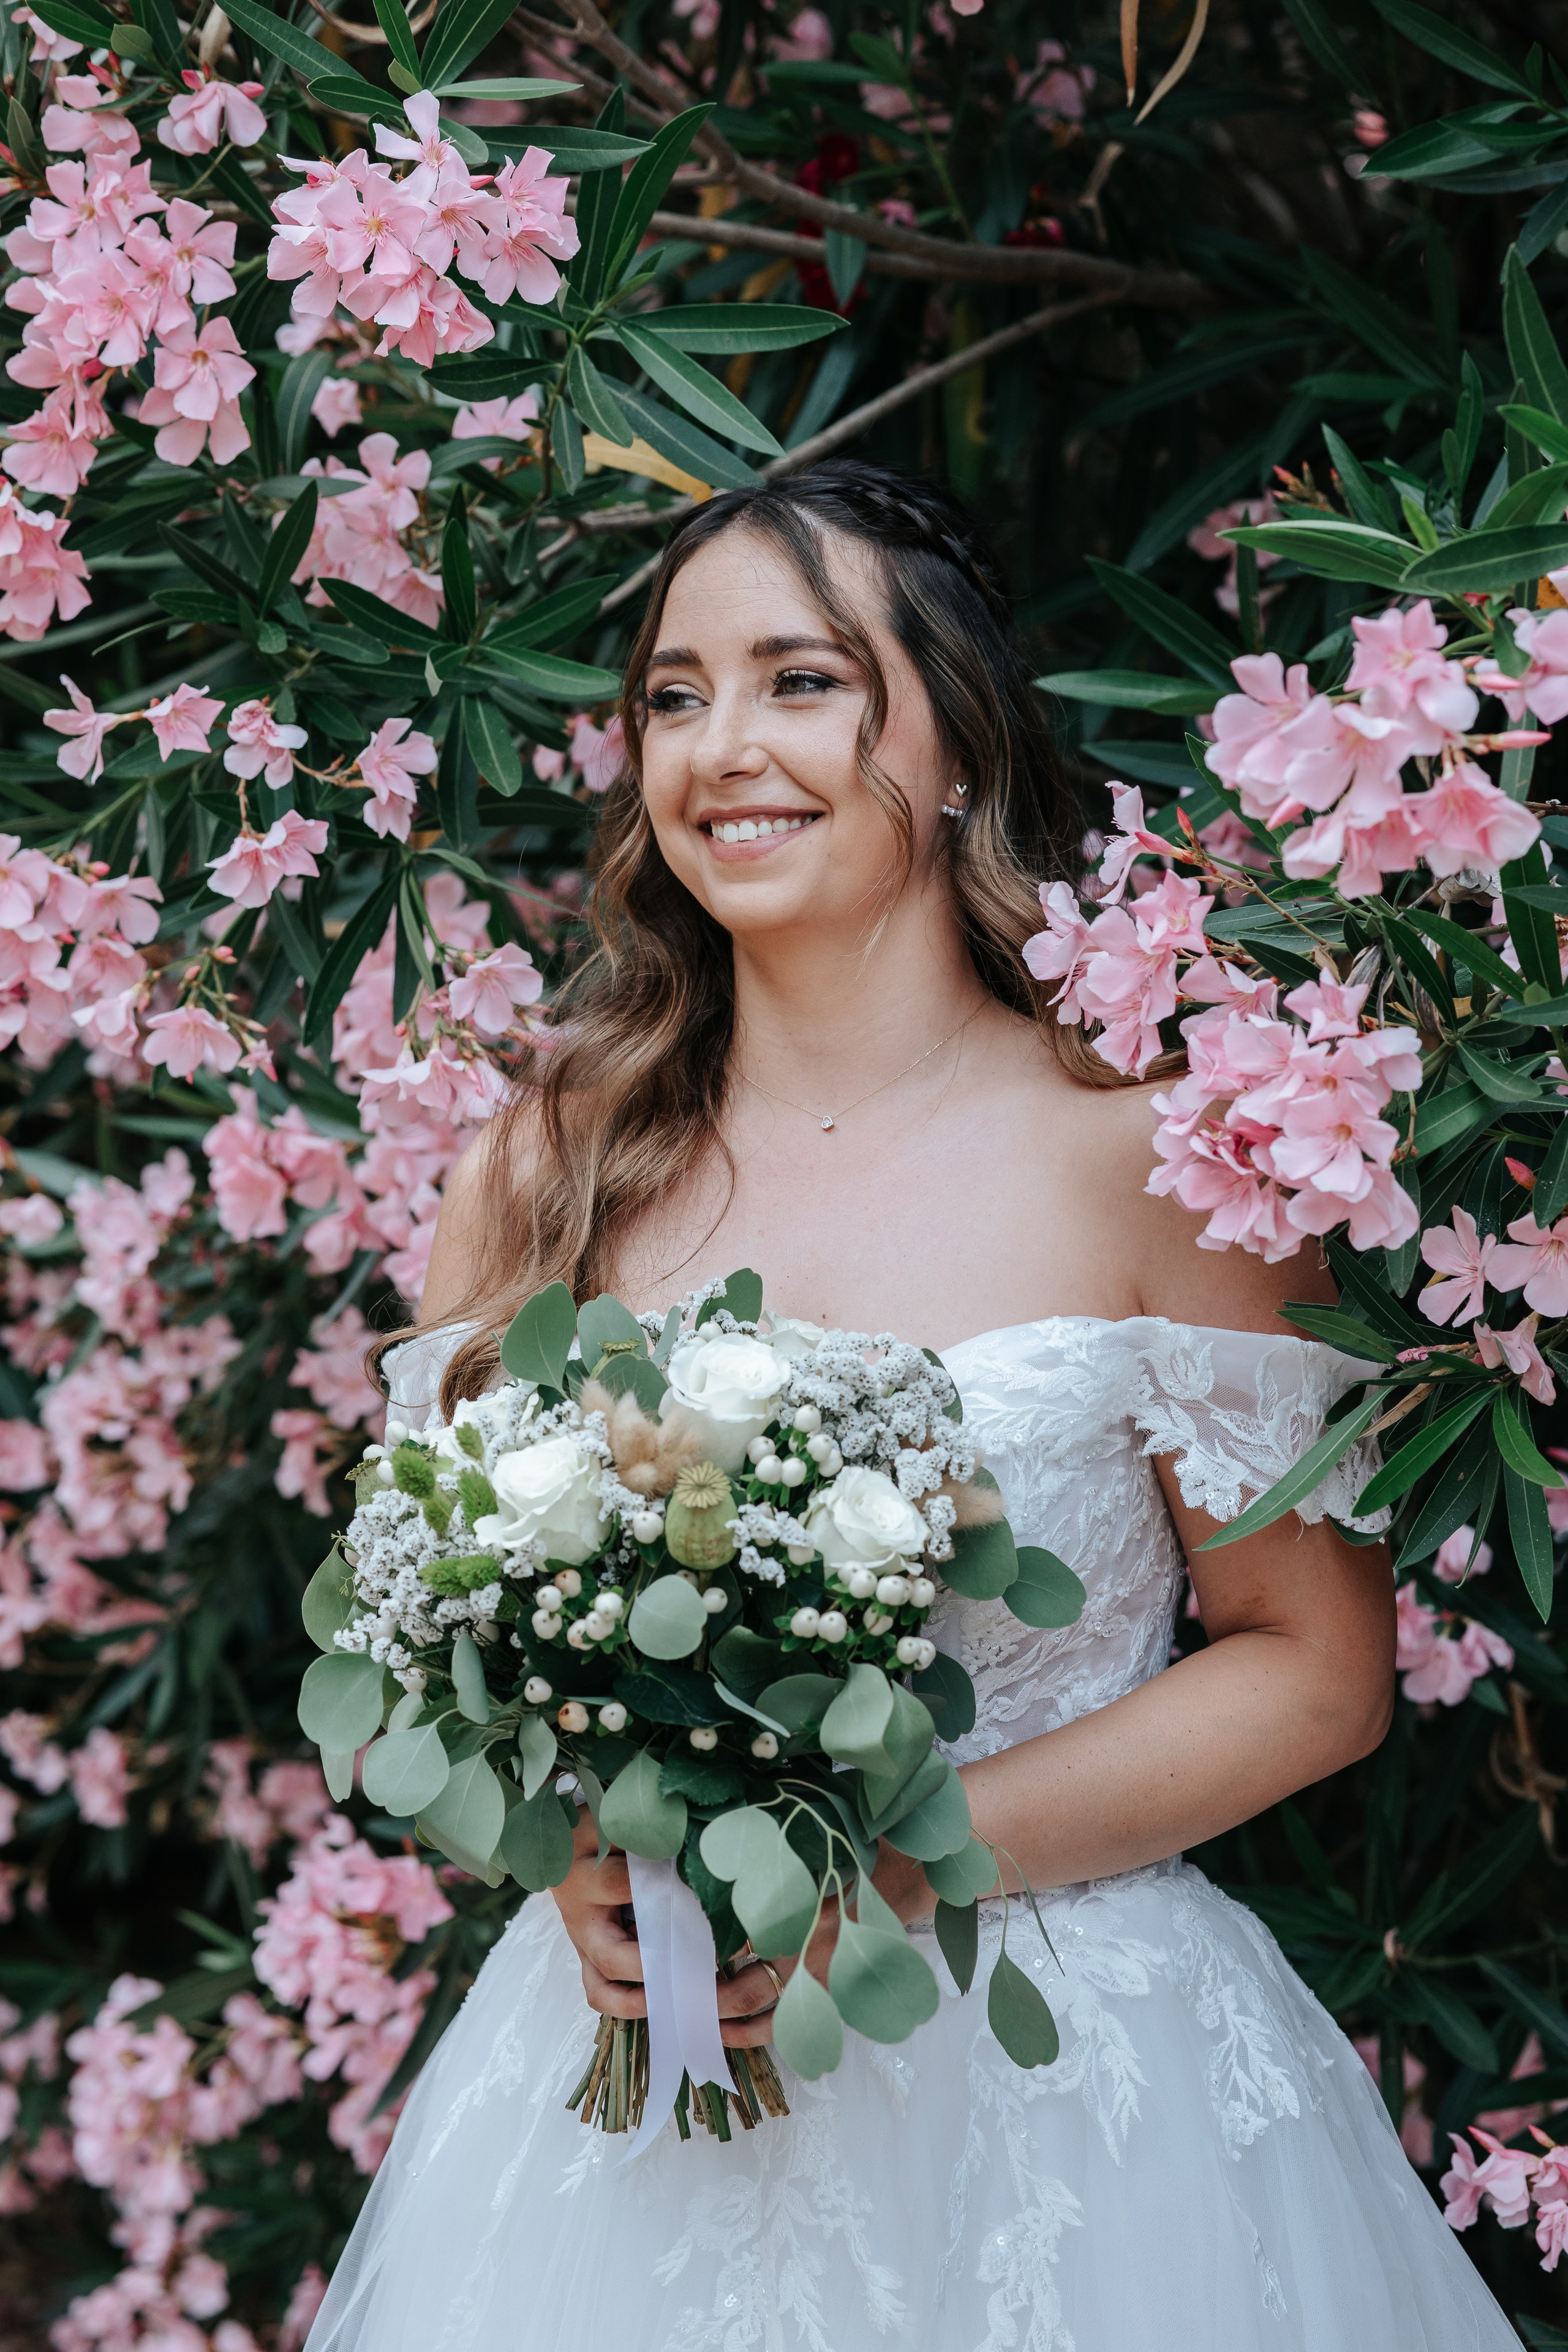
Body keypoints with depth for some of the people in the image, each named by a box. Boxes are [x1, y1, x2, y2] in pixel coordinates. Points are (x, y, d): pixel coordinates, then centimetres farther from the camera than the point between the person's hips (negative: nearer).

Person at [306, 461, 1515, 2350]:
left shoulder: (1150, 1148, -9)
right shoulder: (546, 1166, 0)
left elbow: (1316, 1670, -7)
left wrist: (883, 1872, -15)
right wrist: (582, 1854, -11)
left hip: (1059, 2060, -2)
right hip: (626, 2034, 3)